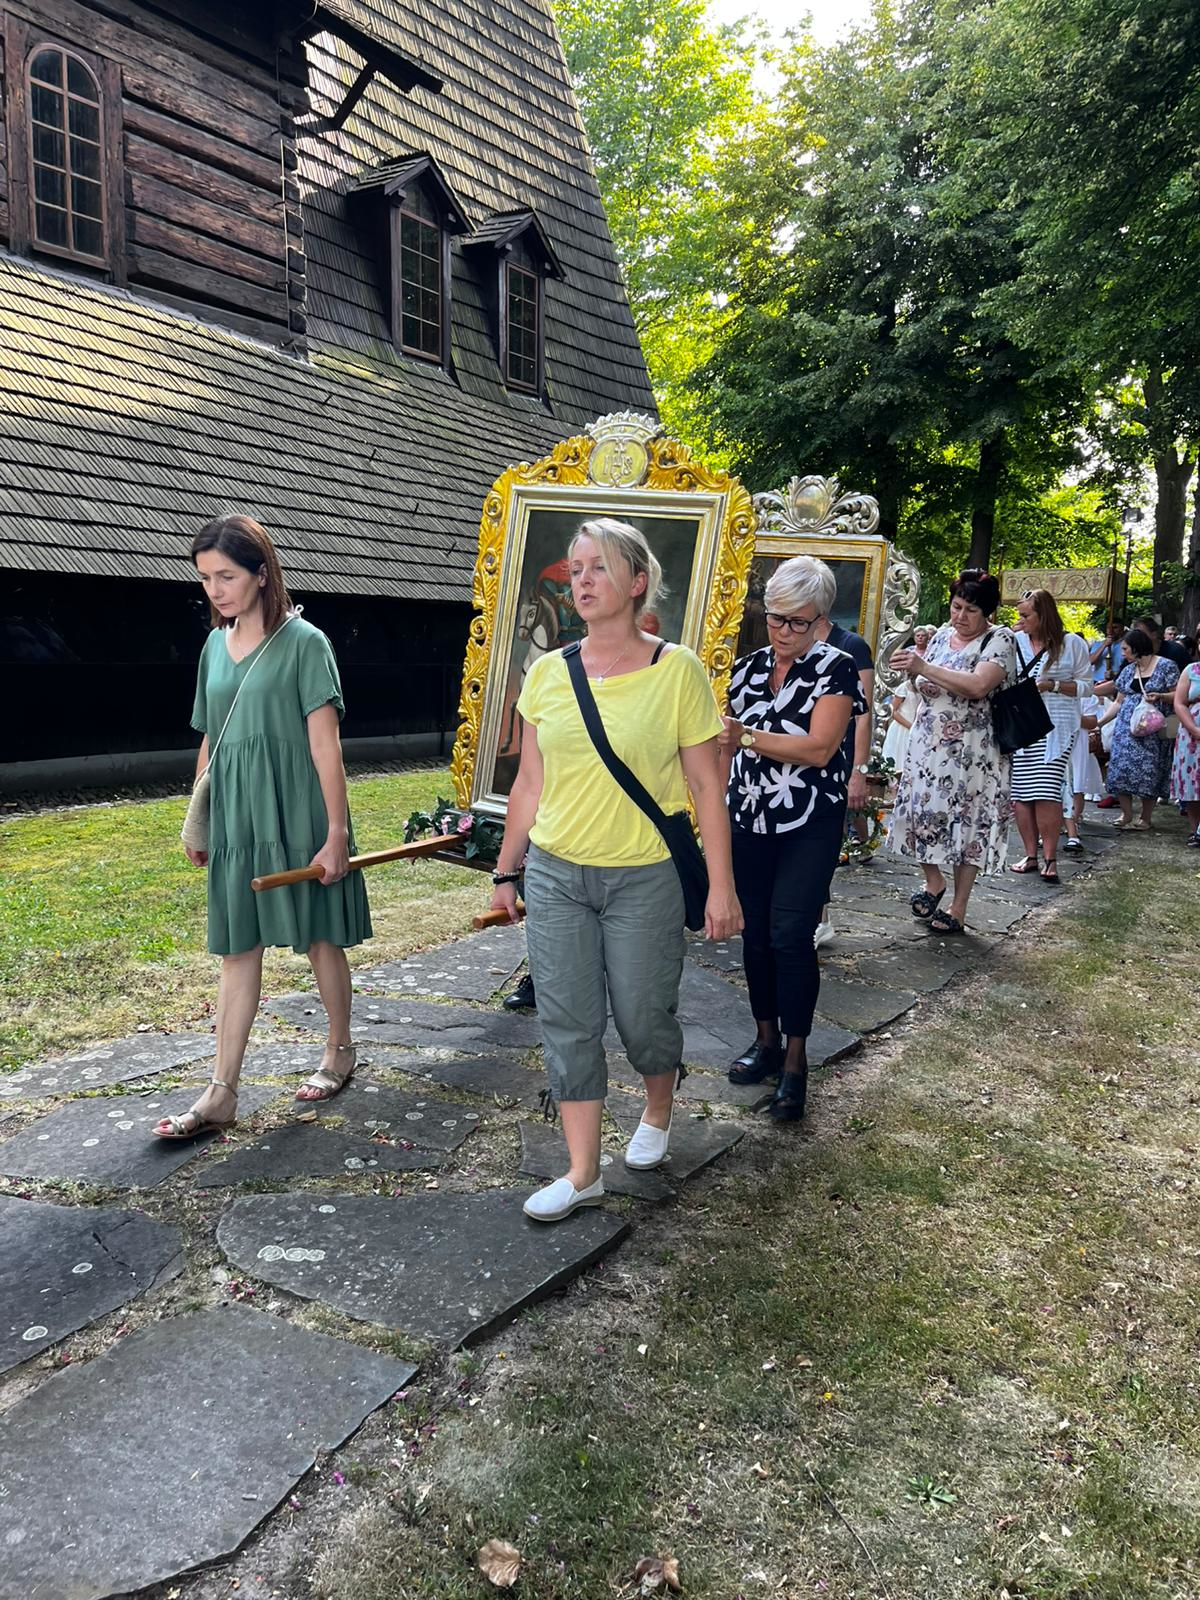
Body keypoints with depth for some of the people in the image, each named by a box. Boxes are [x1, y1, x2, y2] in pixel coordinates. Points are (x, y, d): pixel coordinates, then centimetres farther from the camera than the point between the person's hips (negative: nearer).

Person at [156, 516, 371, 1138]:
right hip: (234, 819, 5)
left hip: (297, 817, -5)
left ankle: (340, 1052, 30)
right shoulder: (215, 646, 9)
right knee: (238, 950, 6)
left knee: (318, 937, 9)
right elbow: (210, 742, 15)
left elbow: (325, 745, -11)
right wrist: (197, 822, 17)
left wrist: (336, 833, -13)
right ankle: (222, 1094, 11)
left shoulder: (303, 642, -8)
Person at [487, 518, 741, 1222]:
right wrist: (507, 871, 11)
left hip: (644, 878, -3)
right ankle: (584, 1173, 20)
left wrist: (722, 886, -7)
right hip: (556, 874, 3)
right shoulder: (548, 672, 2)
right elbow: (530, 782, 9)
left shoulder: (677, 670, -8)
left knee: (643, 1016, 9)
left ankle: (659, 1112, 41)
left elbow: (707, 785, -6)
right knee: (568, 1022, 5)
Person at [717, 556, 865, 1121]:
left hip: (810, 826, -5)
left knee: (791, 936, -8)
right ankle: (766, 1039, 26)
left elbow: (820, 748, -20)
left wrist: (748, 737, -28)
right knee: (756, 931, 10)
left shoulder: (837, 668, -8)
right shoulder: (748, 667, 9)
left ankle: (795, 1061, 5)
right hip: (750, 821, 5)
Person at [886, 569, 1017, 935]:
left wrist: (924, 668, -27)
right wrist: (914, 673, -4)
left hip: (970, 751, -6)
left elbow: (978, 686, -26)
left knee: (965, 822, 1)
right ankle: (934, 881, 28)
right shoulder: (942, 635, 11)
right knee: (920, 811, 3)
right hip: (928, 745, 6)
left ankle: (958, 911, 12)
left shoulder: (998, 640, -9)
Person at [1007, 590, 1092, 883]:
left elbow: (1085, 685, 3)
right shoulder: (1015, 641, 7)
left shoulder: (1071, 643, 1)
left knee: (1046, 792, -11)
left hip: (1054, 728, -3)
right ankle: (1030, 855, 11)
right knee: (1020, 793, 0)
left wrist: (1052, 685, -10)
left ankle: (1050, 858, -3)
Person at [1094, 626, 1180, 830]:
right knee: (1121, 769, -3)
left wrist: (1159, 696, -20)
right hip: (1126, 727, 5)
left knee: (1148, 772, -5)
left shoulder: (1166, 666, -1)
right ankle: (1126, 815, 7)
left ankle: (1145, 818, 6)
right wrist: (1099, 722, 10)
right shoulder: (1128, 671, 15)